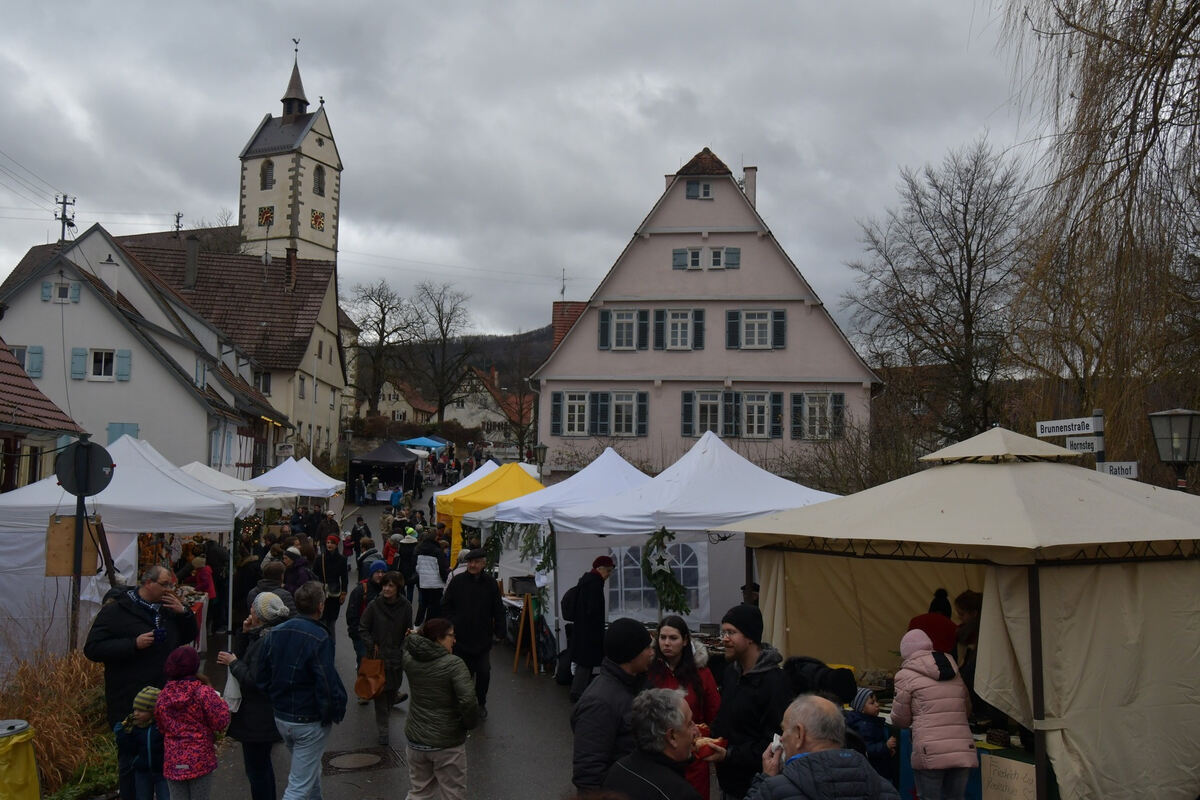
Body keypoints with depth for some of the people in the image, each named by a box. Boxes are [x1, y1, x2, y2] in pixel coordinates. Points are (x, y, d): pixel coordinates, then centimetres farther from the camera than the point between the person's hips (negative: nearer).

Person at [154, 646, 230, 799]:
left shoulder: (163, 696, 1)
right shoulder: (203, 692, -13)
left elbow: (161, 727, 11)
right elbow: (221, 722, -13)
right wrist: (222, 704, 4)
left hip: (172, 762, 4)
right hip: (200, 760, -4)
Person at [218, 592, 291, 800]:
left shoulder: (265, 642, -24)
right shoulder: (261, 635, 9)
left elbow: (254, 680, -26)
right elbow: (241, 655, 14)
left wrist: (233, 663, -14)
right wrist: (245, 634, 1)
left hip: (258, 718, -11)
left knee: (256, 769, -2)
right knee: (262, 765, 23)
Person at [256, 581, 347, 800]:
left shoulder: (275, 632, 0)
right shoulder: (319, 638, -21)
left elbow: (261, 679, 5)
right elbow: (327, 683, -25)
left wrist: (278, 700, 15)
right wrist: (336, 711, -9)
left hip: (280, 718, 7)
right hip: (309, 722, -7)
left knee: (311, 768, 28)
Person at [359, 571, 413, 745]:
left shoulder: (405, 607, -3)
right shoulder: (374, 606, -9)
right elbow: (362, 629, -1)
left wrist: (404, 649, -2)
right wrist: (372, 646, -12)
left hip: (396, 655, 2)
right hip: (377, 656, -2)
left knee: (393, 687, 13)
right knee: (380, 693, 0)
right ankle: (382, 730, 10)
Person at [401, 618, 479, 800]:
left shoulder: (410, 660, -3)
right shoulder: (454, 664, -20)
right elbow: (468, 701, -27)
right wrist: (470, 723, -11)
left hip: (416, 739, 6)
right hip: (447, 743, -5)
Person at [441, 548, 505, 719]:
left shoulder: (491, 583, -2)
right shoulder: (458, 581, -4)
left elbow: (498, 610, 4)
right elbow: (446, 607, 1)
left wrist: (499, 632, 0)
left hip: (483, 639, 0)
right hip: (461, 639, 0)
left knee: (484, 673, 2)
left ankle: (481, 703, 24)